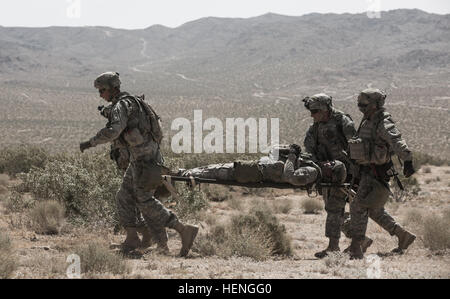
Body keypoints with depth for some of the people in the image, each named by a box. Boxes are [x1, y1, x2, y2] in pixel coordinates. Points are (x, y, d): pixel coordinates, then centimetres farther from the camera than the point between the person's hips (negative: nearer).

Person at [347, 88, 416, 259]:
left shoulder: (384, 124, -16)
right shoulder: (366, 122, 13)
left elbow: (397, 142, -32)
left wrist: (407, 161, -46)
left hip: (377, 173, -9)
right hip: (366, 172, 9)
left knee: (358, 207, -12)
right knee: (375, 210, 16)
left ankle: (355, 249, -9)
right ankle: (403, 236, 25)